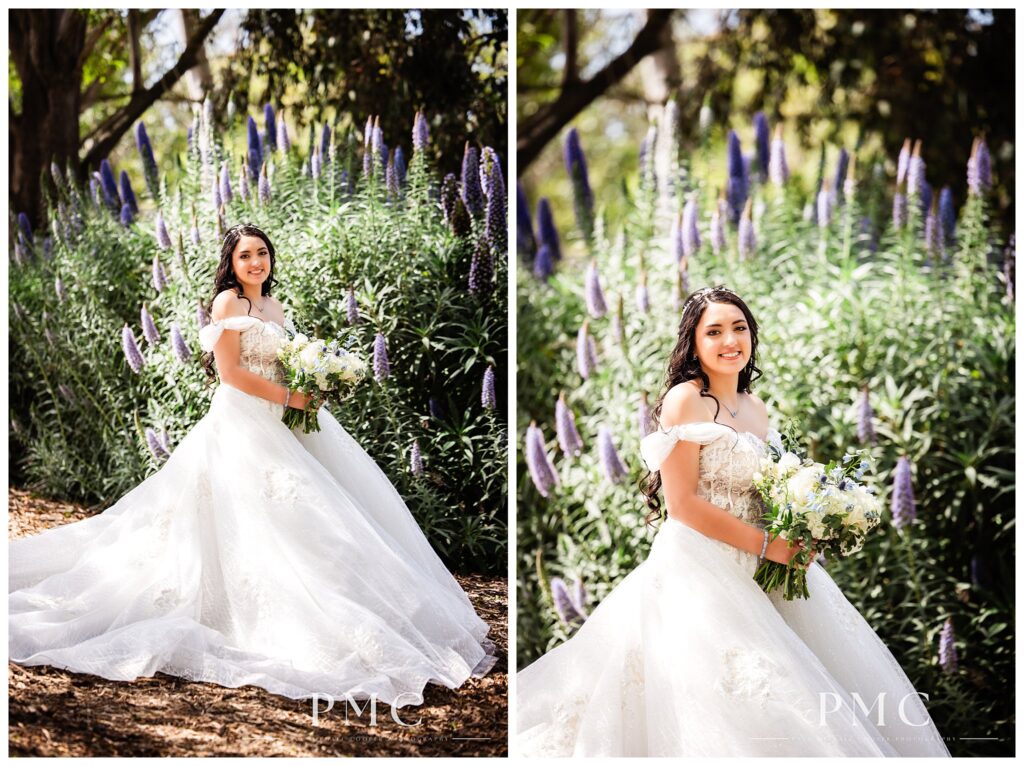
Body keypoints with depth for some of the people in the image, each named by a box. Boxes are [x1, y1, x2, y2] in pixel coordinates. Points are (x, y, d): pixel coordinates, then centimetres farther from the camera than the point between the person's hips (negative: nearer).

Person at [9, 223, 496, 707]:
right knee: (265, 517, -12)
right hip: (243, 423, -9)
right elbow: (230, 371, -16)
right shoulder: (228, 301, -9)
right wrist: (288, 397, -15)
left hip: (279, 422, 9)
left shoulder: (273, 306, 16)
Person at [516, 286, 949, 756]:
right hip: (701, 571, -8)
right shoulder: (684, 400, -9)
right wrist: (764, 545, -15)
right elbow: (682, 503, -16)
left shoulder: (756, 409, 13)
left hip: (757, 572, 8)